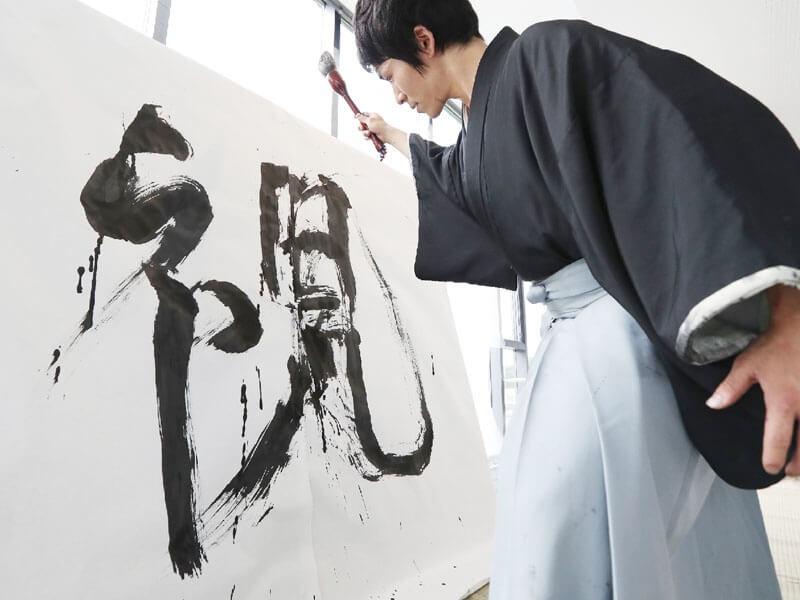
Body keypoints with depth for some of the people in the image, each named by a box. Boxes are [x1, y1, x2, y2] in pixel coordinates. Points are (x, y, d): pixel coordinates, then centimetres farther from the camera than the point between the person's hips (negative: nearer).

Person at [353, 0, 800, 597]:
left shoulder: (548, 54, -8)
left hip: (631, 335, -9)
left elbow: (704, 129, -21)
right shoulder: (483, 131, 18)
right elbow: (449, 172, 42)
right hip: (570, 343, 9)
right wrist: (391, 136, 59)